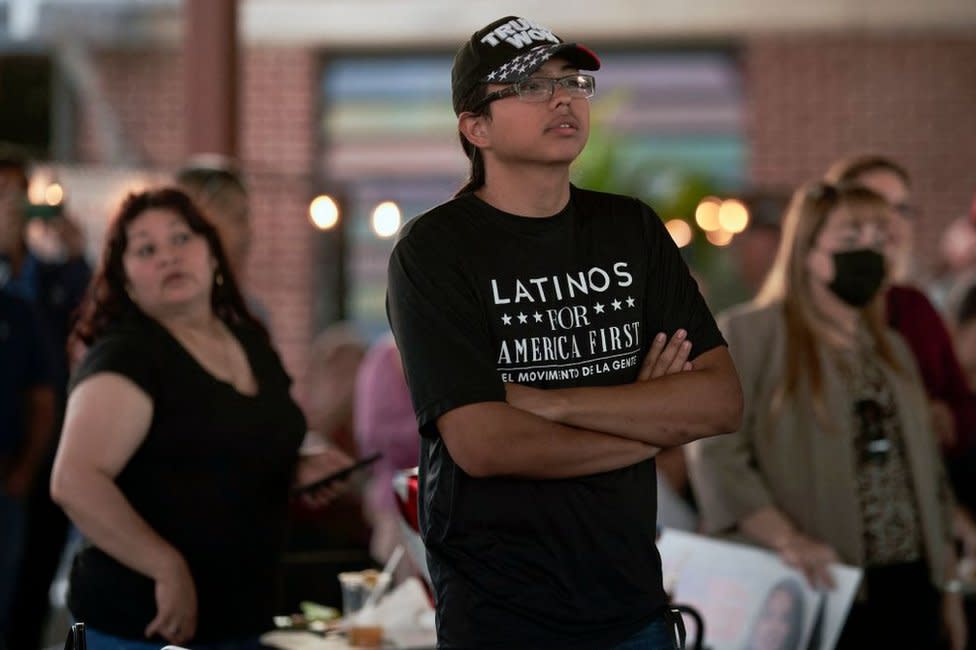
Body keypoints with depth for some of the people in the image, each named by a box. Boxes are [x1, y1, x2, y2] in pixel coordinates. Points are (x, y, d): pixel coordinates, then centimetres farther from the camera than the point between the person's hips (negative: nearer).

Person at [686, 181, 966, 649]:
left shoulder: (891, 350, 19)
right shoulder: (750, 334, -3)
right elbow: (715, 451, -13)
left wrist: (949, 583, 16)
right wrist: (785, 538, -25)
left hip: (910, 590, 6)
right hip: (819, 590, -6)